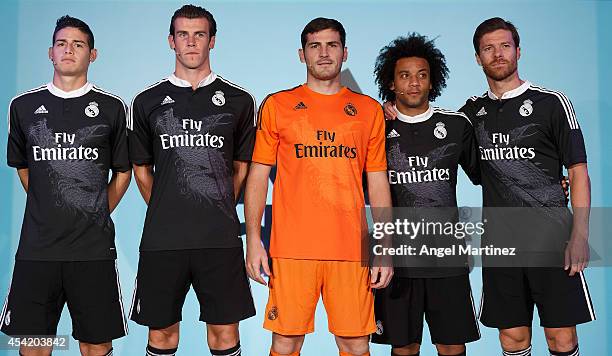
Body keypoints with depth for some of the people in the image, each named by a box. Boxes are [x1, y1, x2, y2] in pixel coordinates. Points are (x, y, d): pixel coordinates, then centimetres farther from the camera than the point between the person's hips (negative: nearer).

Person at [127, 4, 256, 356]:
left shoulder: (239, 100, 6)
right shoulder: (148, 101, 7)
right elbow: (141, 168, 15)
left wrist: (220, 211, 11)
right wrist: (164, 212, 12)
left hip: (221, 238, -1)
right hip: (162, 237, 1)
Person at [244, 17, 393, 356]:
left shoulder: (369, 110, 11)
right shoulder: (277, 105, 8)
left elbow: (378, 183, 11)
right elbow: (258, 176, 7)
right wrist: (253, 239, -2)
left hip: (352, 248, 1)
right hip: (291, 248, -1)